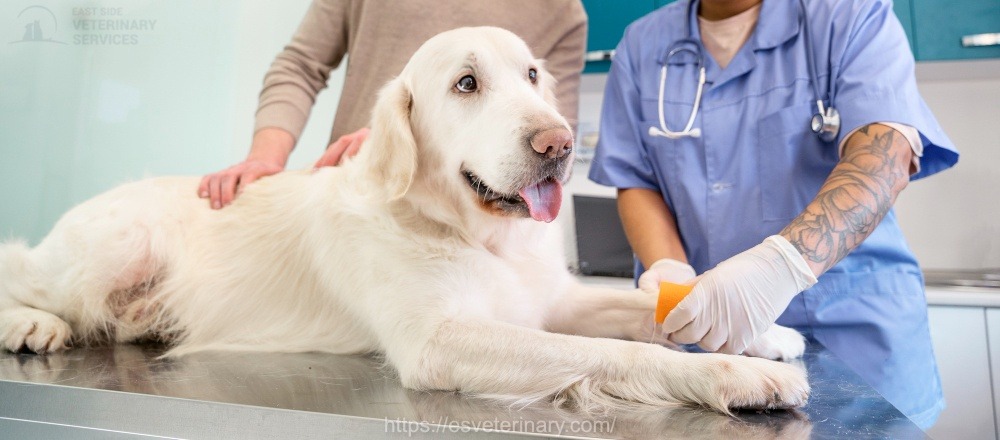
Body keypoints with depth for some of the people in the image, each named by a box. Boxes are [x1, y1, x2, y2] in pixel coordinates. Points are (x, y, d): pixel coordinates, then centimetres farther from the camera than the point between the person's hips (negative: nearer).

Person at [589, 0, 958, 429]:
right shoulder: (641, 46, 3)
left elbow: (886, 151, -20)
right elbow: (635, 181, 2)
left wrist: (783, 263, -38)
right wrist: (667, 267, -18)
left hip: (850, 331, -1)